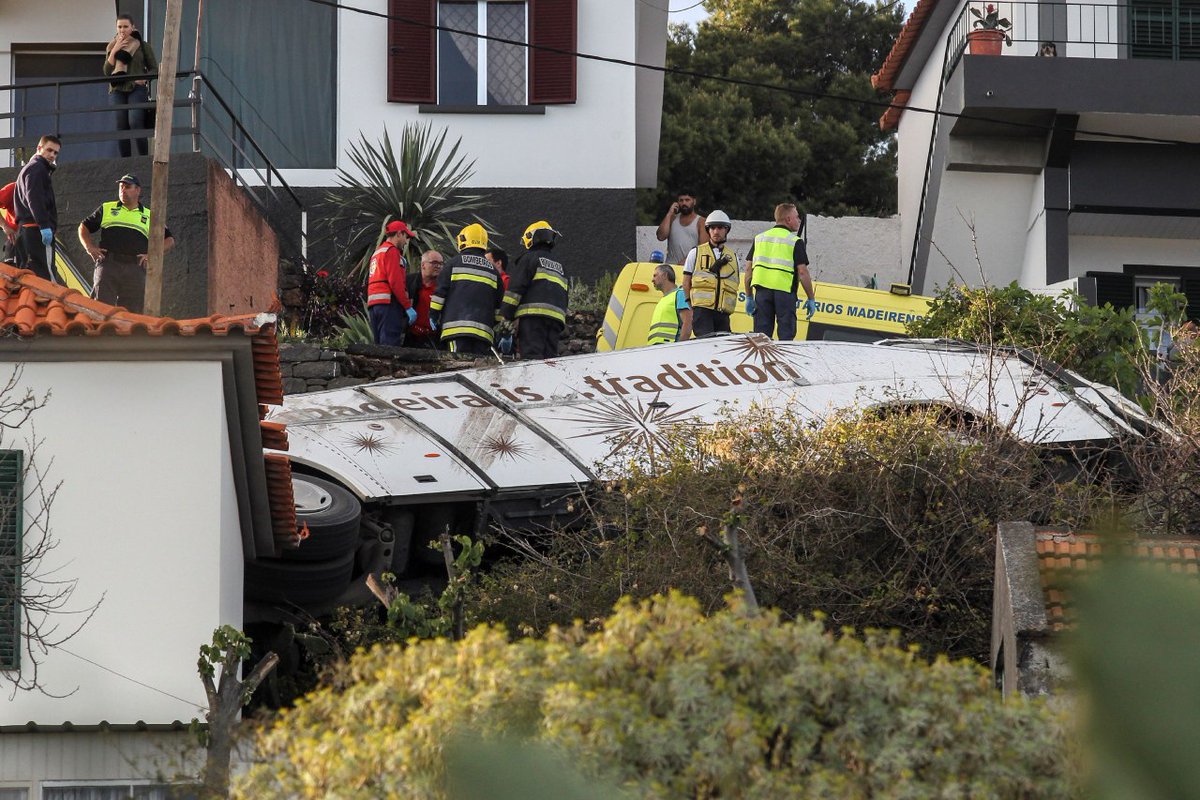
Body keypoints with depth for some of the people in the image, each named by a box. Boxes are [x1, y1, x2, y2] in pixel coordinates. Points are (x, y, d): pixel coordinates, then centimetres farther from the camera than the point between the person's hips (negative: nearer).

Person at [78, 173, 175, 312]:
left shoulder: (149, 216, 20)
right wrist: (89, 247, 6)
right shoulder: (106, 209, 22)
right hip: (108, 263, 0)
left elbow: (169, 240, 20)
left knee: (132, 311, -6)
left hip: (135, 268, 0)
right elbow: (84, 227, 25)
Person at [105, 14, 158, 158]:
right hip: (117, 90, 3)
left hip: (137, 89, -3)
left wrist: (144, 78, -11)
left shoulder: (143, 46, 8)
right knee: (121, 127, -2)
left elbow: (154, 68, 9)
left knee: (135, 123, -20)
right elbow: (107, 71, 8)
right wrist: (113, 52, -2)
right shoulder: (111, 47, 16)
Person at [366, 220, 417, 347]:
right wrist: (408, 307, -14)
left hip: (373, 303, 9)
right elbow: (396, 282, -14)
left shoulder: (377, 253, 26)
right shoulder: (392, 251, -4)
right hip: (389, 303, -9)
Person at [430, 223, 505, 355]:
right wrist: (498, 329, 25)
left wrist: (433, 314, 10)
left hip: (457, 325, -3)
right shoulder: (492, 270, 17)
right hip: (484, 329, 3)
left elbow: (440, 291, 2)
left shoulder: (455, 262, 6)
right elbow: (499, 304, 18)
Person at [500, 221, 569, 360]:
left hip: (533, 313, -6)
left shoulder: (529, 258, 5)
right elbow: (565, 298, 26)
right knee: (549, 357, 2)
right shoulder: (559, 266, 27)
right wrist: (561, 327, 27)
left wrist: (505, 316, -5)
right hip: (557, 316, 6)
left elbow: (516, 288, -4)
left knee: (532, 357, -17)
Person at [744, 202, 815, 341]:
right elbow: (802, 272, -8)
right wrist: (811, 299, -1)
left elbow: (748, 268, 10)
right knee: (786, 335, 1)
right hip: (785, 292, -4)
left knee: (761, 334, 6)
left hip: (762, 291, 4)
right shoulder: (795, 242, -2)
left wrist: (749, 297, 14)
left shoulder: (759, 238, 13)